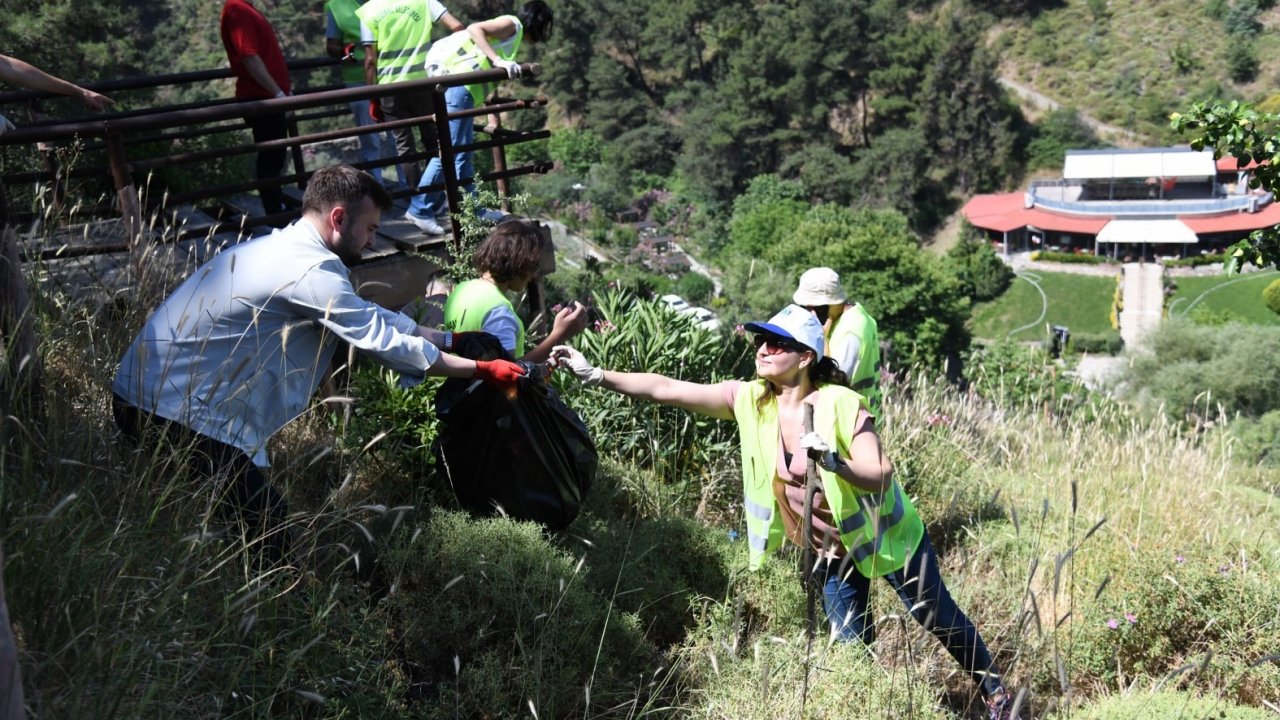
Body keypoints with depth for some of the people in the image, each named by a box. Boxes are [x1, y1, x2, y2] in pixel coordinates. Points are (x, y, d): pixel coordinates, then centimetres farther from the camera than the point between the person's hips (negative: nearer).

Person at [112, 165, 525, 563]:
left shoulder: (285, 249, 12)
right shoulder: (312, 271, -19)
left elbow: (370, 318, 18)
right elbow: (384, 343, -15)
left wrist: (452, 339, 18)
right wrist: (482, 370, -6)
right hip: (176, 412, -10)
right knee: (267, 537, -6)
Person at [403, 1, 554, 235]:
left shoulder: (513, 38, 28)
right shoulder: (511, 24, 0)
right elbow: (474, 29, -16)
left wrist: (493, 120, 33)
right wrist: (498, 61, -24)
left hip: (465, 88, 10)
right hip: (457, 80, -10)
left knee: (464, 151, 15)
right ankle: (420, 210, -6)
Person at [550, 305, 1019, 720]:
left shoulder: (841, 404, -26)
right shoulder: (750, 400, -14)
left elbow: (879, 475, -27)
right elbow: (664, 389, -19)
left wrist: (832, 461, -45)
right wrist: (594, 374, -26)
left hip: (883, 534, -4)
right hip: (831, 549, 4)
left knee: (937, 617, 12)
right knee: (850, 644, 10)